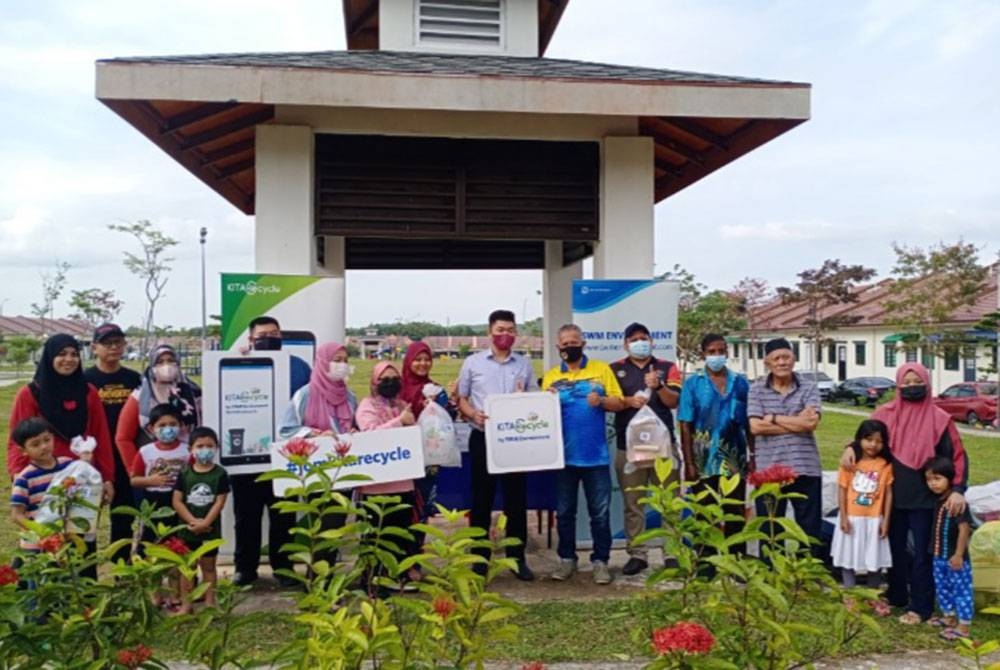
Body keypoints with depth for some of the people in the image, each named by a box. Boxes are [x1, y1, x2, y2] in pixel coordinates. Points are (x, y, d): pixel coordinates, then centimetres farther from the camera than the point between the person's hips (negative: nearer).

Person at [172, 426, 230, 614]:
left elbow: (220, 502, -9)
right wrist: (193, 521, -16)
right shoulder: (185, 473, -1)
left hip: (210, 529, -2)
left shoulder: (220, 474, -5)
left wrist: (205, 523, -18)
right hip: (187, 528, 2)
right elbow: (177, 501, -5)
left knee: (208, 566, 9)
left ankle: (210, 603, 17)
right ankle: (186, 604, 19)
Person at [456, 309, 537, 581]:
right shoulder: (473, 362, 3)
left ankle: (517, 558, 17)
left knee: (516, 500, 6)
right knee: (481, 500, 5)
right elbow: (461, 398, 6)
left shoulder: (524, 365, 8)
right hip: (482, 438, -2)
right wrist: (473, 414, -14)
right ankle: (479, 558, 16)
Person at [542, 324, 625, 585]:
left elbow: (619, 403, 1)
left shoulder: (602, 370, 2)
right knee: (564, 512, 11)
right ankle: (567, 559, 24)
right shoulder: (551, 376, 5)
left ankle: (600, 561, 17)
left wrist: (602, 400, -18)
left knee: (600, 512, 6)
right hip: (564, 455, 1)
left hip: (596, 455, -1)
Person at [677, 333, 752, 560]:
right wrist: (689, 463, -8)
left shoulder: (740, 383, 5)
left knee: (735, 515, 9)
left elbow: (749, 424, 9)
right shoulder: (693, 383, -1)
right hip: (704, 460, -2)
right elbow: (686, 426, -4)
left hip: (735, 460, 2)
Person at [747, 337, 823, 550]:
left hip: (806, 469, 0)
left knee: (810, 529, 9)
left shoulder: (809, 388, 3)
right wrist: (797, 423, -10)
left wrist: (773, 418, -7)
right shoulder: (756, 390, 2)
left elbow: (811, 423, -12)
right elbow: (756, 427, -10)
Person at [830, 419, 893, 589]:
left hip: (874, 520, 0)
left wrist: (885, 521, -4)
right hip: (851, 519, 0)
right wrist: (843, 517, -7)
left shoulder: (886, 465, -3)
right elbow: (842, 489, -3)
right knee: (848, 560, 7)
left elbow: (888, 493, -1)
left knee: (875, 561, 8)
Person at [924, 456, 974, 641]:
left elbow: (964, 529, -21)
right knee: (942, 588, 19)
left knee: (961, 590, 0)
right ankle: (949, 617, 34)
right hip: (939, 556, 9)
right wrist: (935, 552, 14)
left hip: (955, 557, -9)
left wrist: (958, 554, -21)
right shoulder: (938, 501, 6)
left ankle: (963, 627, 5)